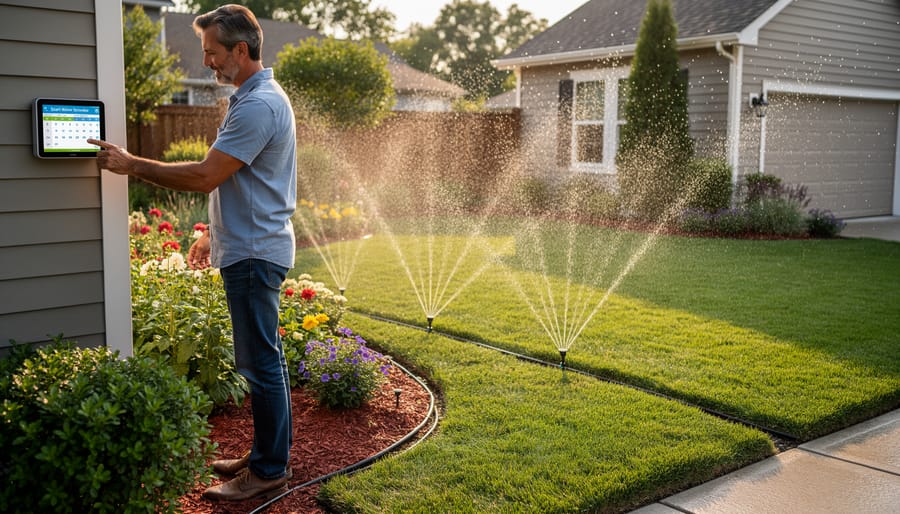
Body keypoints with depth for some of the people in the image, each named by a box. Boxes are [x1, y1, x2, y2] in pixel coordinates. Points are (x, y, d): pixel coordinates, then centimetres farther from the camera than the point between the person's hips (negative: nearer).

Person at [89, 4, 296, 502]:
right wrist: (214, 233, 23)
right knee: (262, 360, 16)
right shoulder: (252, 98, 15)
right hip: (247, 249, 11)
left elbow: (205, 176, -22)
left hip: (254, 254, -11)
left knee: (261, 363, -3)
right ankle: (265, 455, 27)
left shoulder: (259, 106, -19)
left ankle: (269, 472, 8)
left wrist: (130, 164, -13)